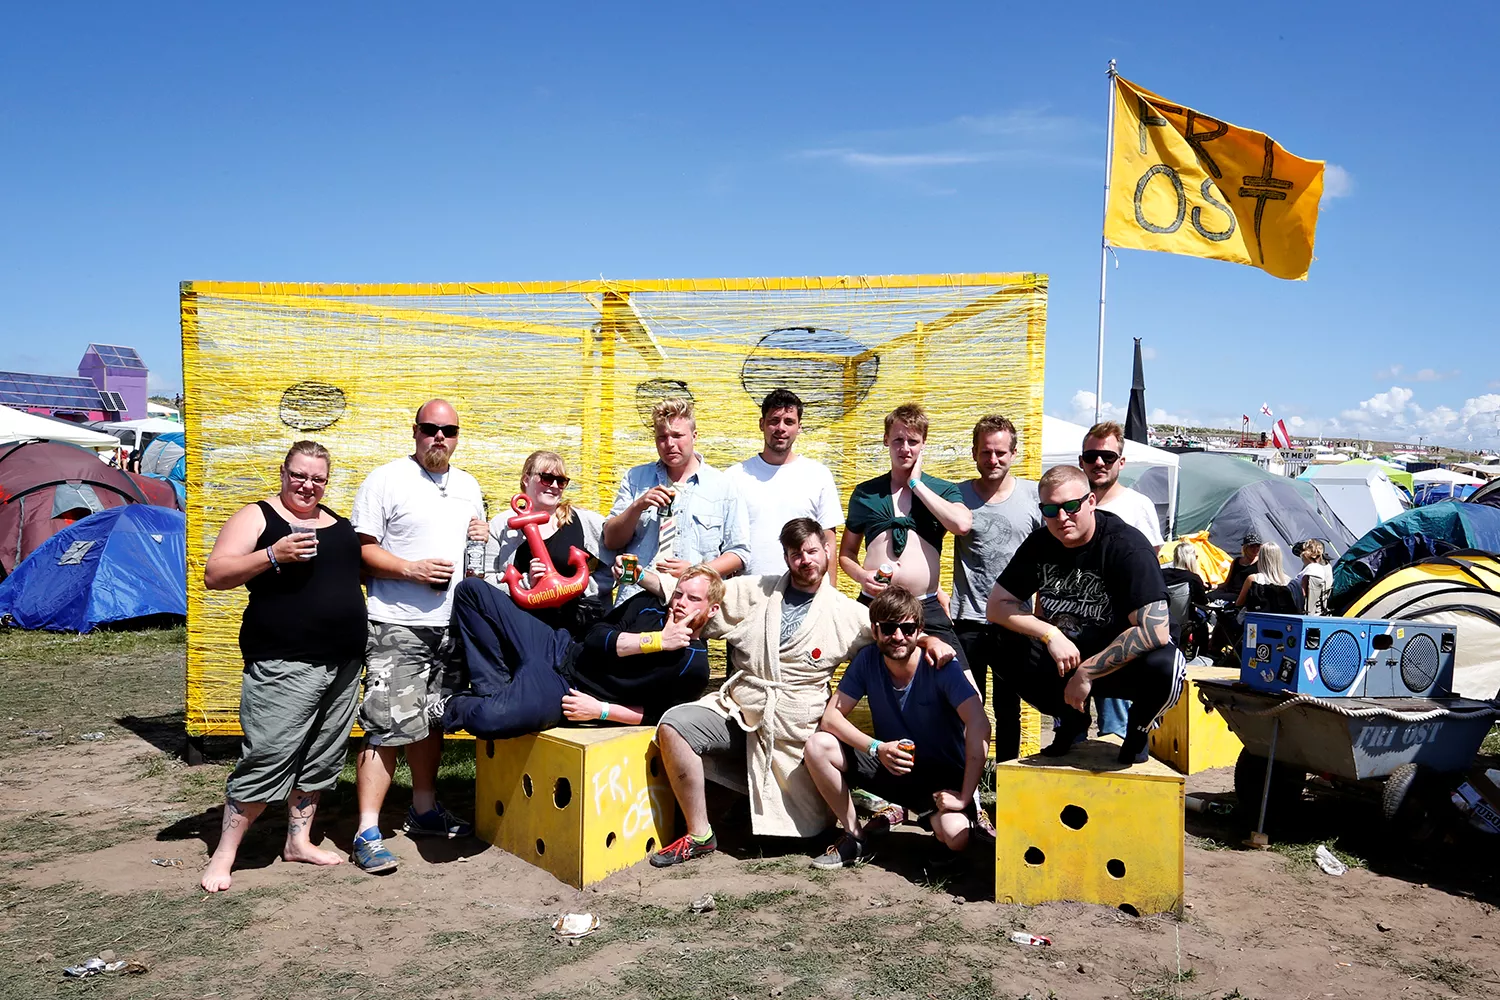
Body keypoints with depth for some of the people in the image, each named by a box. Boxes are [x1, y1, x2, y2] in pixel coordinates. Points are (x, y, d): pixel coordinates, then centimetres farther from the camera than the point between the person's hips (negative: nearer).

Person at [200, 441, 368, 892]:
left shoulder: (338, 522, 16)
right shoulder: (257, 516, -2)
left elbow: (356, 571, 30)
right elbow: (214, 575, -9)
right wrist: (273, 555, -21)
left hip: (343, 664, 7)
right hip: (283, 665, -6)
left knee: (320, 759, 13)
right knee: (266, 759, -7)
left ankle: (298, 840, 26)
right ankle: (223, 855, 7)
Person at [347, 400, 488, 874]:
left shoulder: (468, 486, 15)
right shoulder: (385, 479, -5)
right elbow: (361, 548, -9)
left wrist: (484, 536, 4)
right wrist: (412, 569, -20)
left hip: (452, 623, 7)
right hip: (397, 625, -6)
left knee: (431, 720, 16)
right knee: (387, 727, -9)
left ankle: (424, 810, 30)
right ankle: (367, 832, -3)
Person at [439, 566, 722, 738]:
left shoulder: (694, 667, -9)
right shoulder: (648, 605, 5)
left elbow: (657, 714, -7)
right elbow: (595, 638, -3)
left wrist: (601, 710, -17)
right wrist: (655, 640, -13)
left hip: (567, 691, -6)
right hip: (556, 649, 6)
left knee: (487, 719, -35)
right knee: (472, 590, 0)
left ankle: (451, 709, 4)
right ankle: (494, 692, -5)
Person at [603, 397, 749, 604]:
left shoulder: (722, 486, 10)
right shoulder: (636, 479, 16)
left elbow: (738, 552, 9)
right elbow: (611, 542, 11)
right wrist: (638, 506, -5)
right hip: (636, 598, 0)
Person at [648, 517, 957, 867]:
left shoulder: (846, 613, 2)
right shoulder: (753, 593, 5)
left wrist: (930, 641, -14)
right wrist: (640, 575, -3)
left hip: (795, 733, -1)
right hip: (737, 715, 1)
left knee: (807, 827, 0)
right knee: (674, 725, -25)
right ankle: (699, 835, -11)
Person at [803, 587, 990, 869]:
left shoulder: (940, 666, -20)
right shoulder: (868, 660, -9)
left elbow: (979, 725, -30)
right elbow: (831, 716, -10)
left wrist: (964, 798, -33)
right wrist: (876, 748, -27)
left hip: (943, 775, -4)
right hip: (888, 767, 4)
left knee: (955, 837, -34)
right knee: (818, 746, -18)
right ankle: (856, 837, -1)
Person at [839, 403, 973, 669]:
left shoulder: (942, 490, 8)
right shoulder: (865, 493, 12)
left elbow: (962, 525, -15)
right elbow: (846, 552, 18)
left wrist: (916, 484, -6)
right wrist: (861, 575, -6)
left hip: (927, 608, -1)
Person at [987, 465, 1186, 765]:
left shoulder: (1127, 547, -22)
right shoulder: (1039, 544, -6)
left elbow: (1155, 630, -29)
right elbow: (998, 605, -3)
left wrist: (1086, 674, -26)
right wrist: (1051, 635, -20)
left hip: (1120, 661, -4)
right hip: (1064, 657, 5)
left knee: (1163, 667, -37)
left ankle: (1138, 729, 0)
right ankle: (1071, 718, 6)